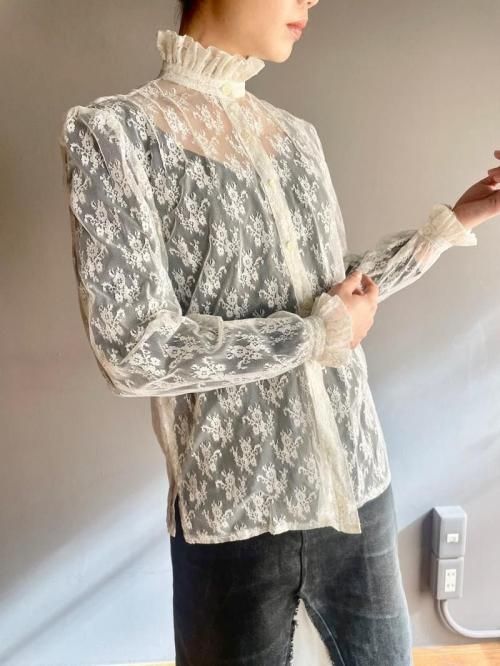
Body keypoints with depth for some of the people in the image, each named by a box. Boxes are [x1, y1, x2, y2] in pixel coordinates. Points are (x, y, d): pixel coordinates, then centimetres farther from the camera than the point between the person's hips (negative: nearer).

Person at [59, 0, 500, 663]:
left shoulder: (298, 135, 7)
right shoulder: (114, 130, -10)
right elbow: (136, 352, -17)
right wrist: (320, 333, -12)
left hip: (357, 485, 6)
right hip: (233, 512, -5)